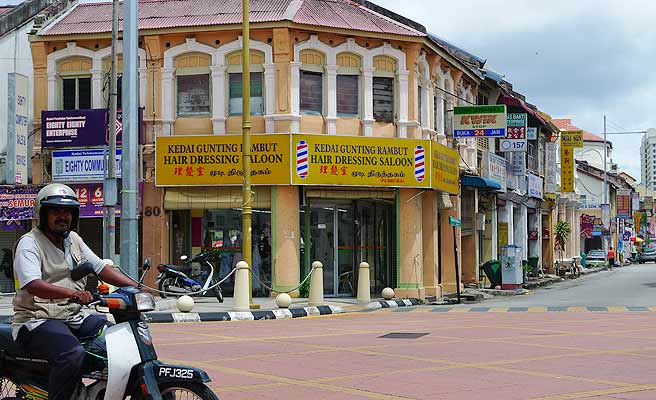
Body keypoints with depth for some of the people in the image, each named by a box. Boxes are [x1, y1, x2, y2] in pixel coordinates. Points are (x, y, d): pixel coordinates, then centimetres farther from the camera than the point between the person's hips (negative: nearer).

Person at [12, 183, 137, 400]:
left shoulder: (73, 239, 15)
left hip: (74, 317, 8)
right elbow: (33, 285, -25)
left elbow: (101, 268, 15)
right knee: (73, 354, -35)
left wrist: (135, 287, 0)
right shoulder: (29, 243, -9)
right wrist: (72, 293, -39)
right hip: (38, 320, -8)